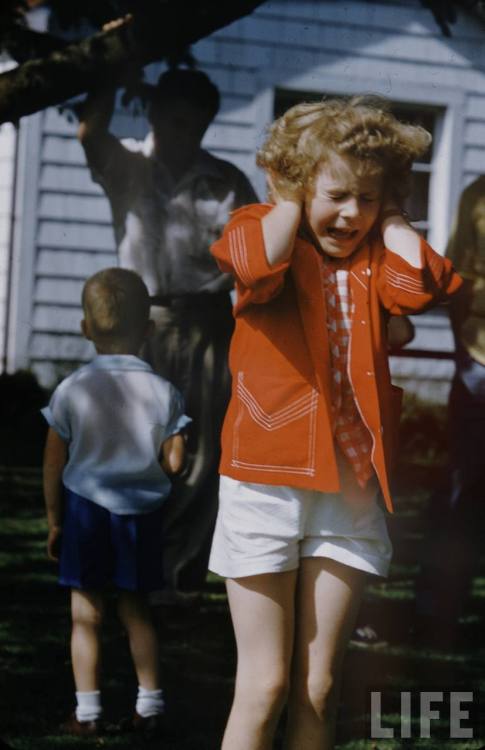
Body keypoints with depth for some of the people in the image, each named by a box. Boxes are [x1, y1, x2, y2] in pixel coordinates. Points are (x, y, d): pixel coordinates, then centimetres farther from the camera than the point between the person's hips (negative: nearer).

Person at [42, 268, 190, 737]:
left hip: (85, 506, -2)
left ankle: (87, 711, 3)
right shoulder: (163, 393, -6)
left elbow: (53, 465, -3)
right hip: (141, 510, 2)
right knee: (136, 609, 14)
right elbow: (173, 463, -6)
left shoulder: (71, 390, -8)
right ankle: (149, 706, 15)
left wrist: (54, 522, 7)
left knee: (86, 612, 4)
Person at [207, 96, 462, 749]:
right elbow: (260, 266, -24)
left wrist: (388, 213, -1)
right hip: (266, 480, -3)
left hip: (350, 488, 3)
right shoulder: (263, 232, 1)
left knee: (318, 691, 7)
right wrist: (291, 198, -8)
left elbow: (419, 285, -15)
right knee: (264, 685, -1)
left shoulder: (374, 257, 9)